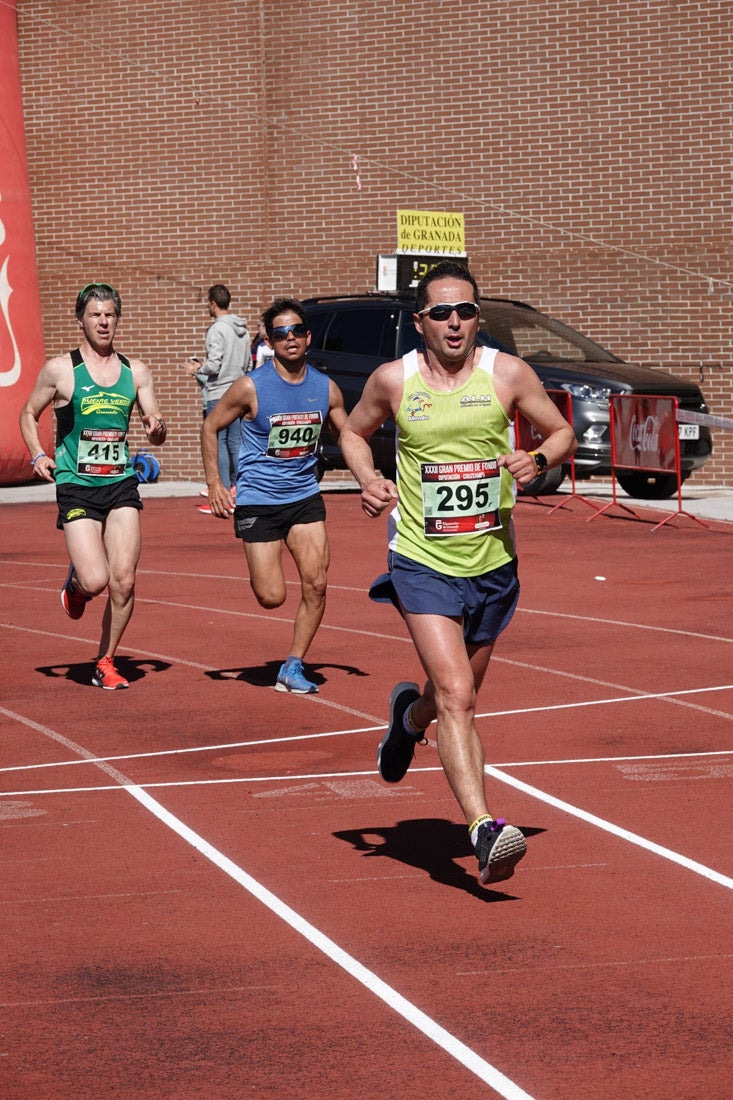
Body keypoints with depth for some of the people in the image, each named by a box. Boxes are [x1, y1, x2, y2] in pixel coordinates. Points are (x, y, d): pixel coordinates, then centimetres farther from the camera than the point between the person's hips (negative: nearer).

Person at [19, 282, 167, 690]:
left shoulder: (136, 372, 9)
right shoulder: (59, 370, 0)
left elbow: (157, 434, 11)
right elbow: (29, 415, 13)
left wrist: (157, 428, -12)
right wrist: (38, 456, -3)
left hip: (122, 483, 3)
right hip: (76, 486, -3)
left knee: (124, 581, -4)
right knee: (95, 580, -14)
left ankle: (106, 662, 13)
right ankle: (74, 584, 24)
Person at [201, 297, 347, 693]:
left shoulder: (326, 389, 0)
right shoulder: (250, 388, -11)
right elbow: (210, 428, 0)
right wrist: (214, 484, -7)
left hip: (305, 496, 3)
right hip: (258, 500, -3)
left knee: (316, 585, -6)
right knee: (271, 597, -4)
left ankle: (293, 667, 9)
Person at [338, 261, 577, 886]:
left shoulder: (507, 374, -2)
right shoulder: (393, 380, -3)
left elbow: (563, 433, 8)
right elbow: (354, 433, 15)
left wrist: (539, 461, -14)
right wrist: (368, 480, -5)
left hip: (493, 562, 3)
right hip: (422, 561, -3)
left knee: (459, 700, 19)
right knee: (455, 695, -19)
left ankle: (410, 714, 55)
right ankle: (485, 829, -23)